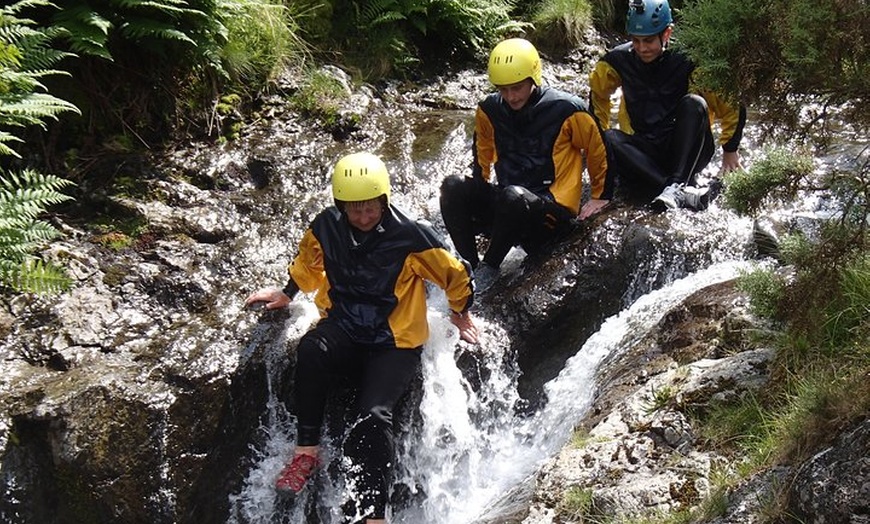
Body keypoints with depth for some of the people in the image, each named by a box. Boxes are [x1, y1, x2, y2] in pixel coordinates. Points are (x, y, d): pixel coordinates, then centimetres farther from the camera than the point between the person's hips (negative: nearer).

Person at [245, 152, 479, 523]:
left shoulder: (410, 236, -13)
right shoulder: (326, 227, -2)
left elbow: (456, 276, 3)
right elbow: (308, 263, 23)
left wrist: (460, 315, 15)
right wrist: (287, 294, 25)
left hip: (395, 343, -2)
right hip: (344, 331, 3)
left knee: (373, 416, -28)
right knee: (312, 348, -34)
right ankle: (306, 450, -23)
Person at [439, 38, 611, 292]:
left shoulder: (568, 110, -10)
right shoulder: (489, 110, 3)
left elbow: (599, 150, 4)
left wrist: (601, 197, 9)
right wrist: (479, 196, 23)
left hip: (552, 214, -5)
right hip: (506, 207, 5)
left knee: (512, 196, -39)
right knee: (453, 187, -20)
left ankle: (487, 272, -20)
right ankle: (469, 267, -17)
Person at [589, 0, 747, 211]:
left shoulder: (688, 60, -11)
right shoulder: (619, 60, -4)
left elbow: (731, 101, -5)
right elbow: (597, 94, 14)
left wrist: (729, 150, -2)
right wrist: (601, 136, 7)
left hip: (686, 154, -2)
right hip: (644, 155, 2)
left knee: (694, 104, -28)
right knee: (608, 140, -29)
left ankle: (677, 185, -36)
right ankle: (686, 193, -38)